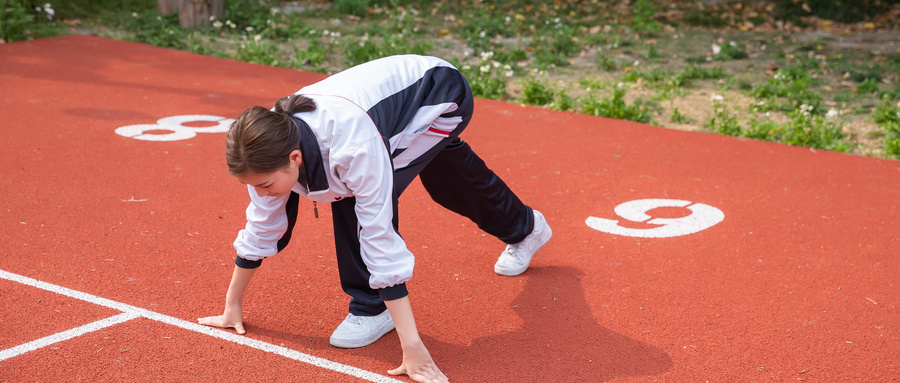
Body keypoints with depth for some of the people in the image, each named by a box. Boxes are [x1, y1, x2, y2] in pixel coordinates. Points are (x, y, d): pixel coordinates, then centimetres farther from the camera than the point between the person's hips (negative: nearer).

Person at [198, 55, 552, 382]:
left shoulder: (354, 145, -45)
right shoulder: (272, 142, -25)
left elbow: (381, 240, -44)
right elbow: (261, 224, -10)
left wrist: (412, 347, -43)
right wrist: (232, 306, -2)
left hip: (444, 96, -7)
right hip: (398, 92, 7)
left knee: (365, 196, -27)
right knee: (448, 186, 30)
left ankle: (372, 308, -6)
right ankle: (525, 230, 61)